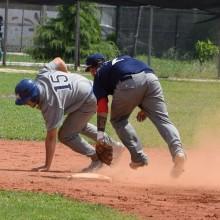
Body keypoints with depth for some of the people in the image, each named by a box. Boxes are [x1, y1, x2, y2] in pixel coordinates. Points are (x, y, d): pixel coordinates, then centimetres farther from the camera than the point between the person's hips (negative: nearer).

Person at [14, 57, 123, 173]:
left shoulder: (51, 104, -35)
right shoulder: (42, 75, -16)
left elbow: (51, 137, -31)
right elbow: (59, 61, 2)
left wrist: (47, 166, -27)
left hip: (89, 101, -10)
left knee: (65, 135, -8)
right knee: (78, 125, 32)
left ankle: (97, 158, 6)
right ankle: (111, 144, 42)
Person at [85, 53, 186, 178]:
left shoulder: (99, 74, 26)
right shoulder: (123, 59, 41)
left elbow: (102, 105, 14)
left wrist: (100, 132, 9)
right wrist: (145, 108, 27)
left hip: (129, 83, -4)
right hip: (151, 78, 4)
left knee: (118, 119, 18)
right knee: (162, 119, 2)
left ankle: (139, 157, 5)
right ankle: (177, 150, -25)